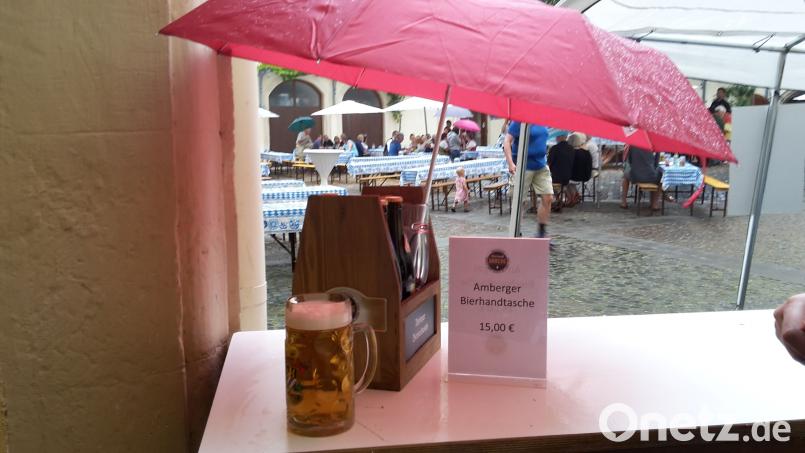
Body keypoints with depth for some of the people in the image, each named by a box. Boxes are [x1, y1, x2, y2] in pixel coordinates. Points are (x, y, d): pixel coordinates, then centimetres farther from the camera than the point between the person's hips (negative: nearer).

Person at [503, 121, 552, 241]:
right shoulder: (519, 121, -11)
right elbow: (507, 141, -14)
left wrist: (545, 161, 19)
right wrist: (511, 163, -24)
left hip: (541, 166, 7)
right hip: (524, 167, -7)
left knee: (548, 198, 1)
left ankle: (542, 234, 13)